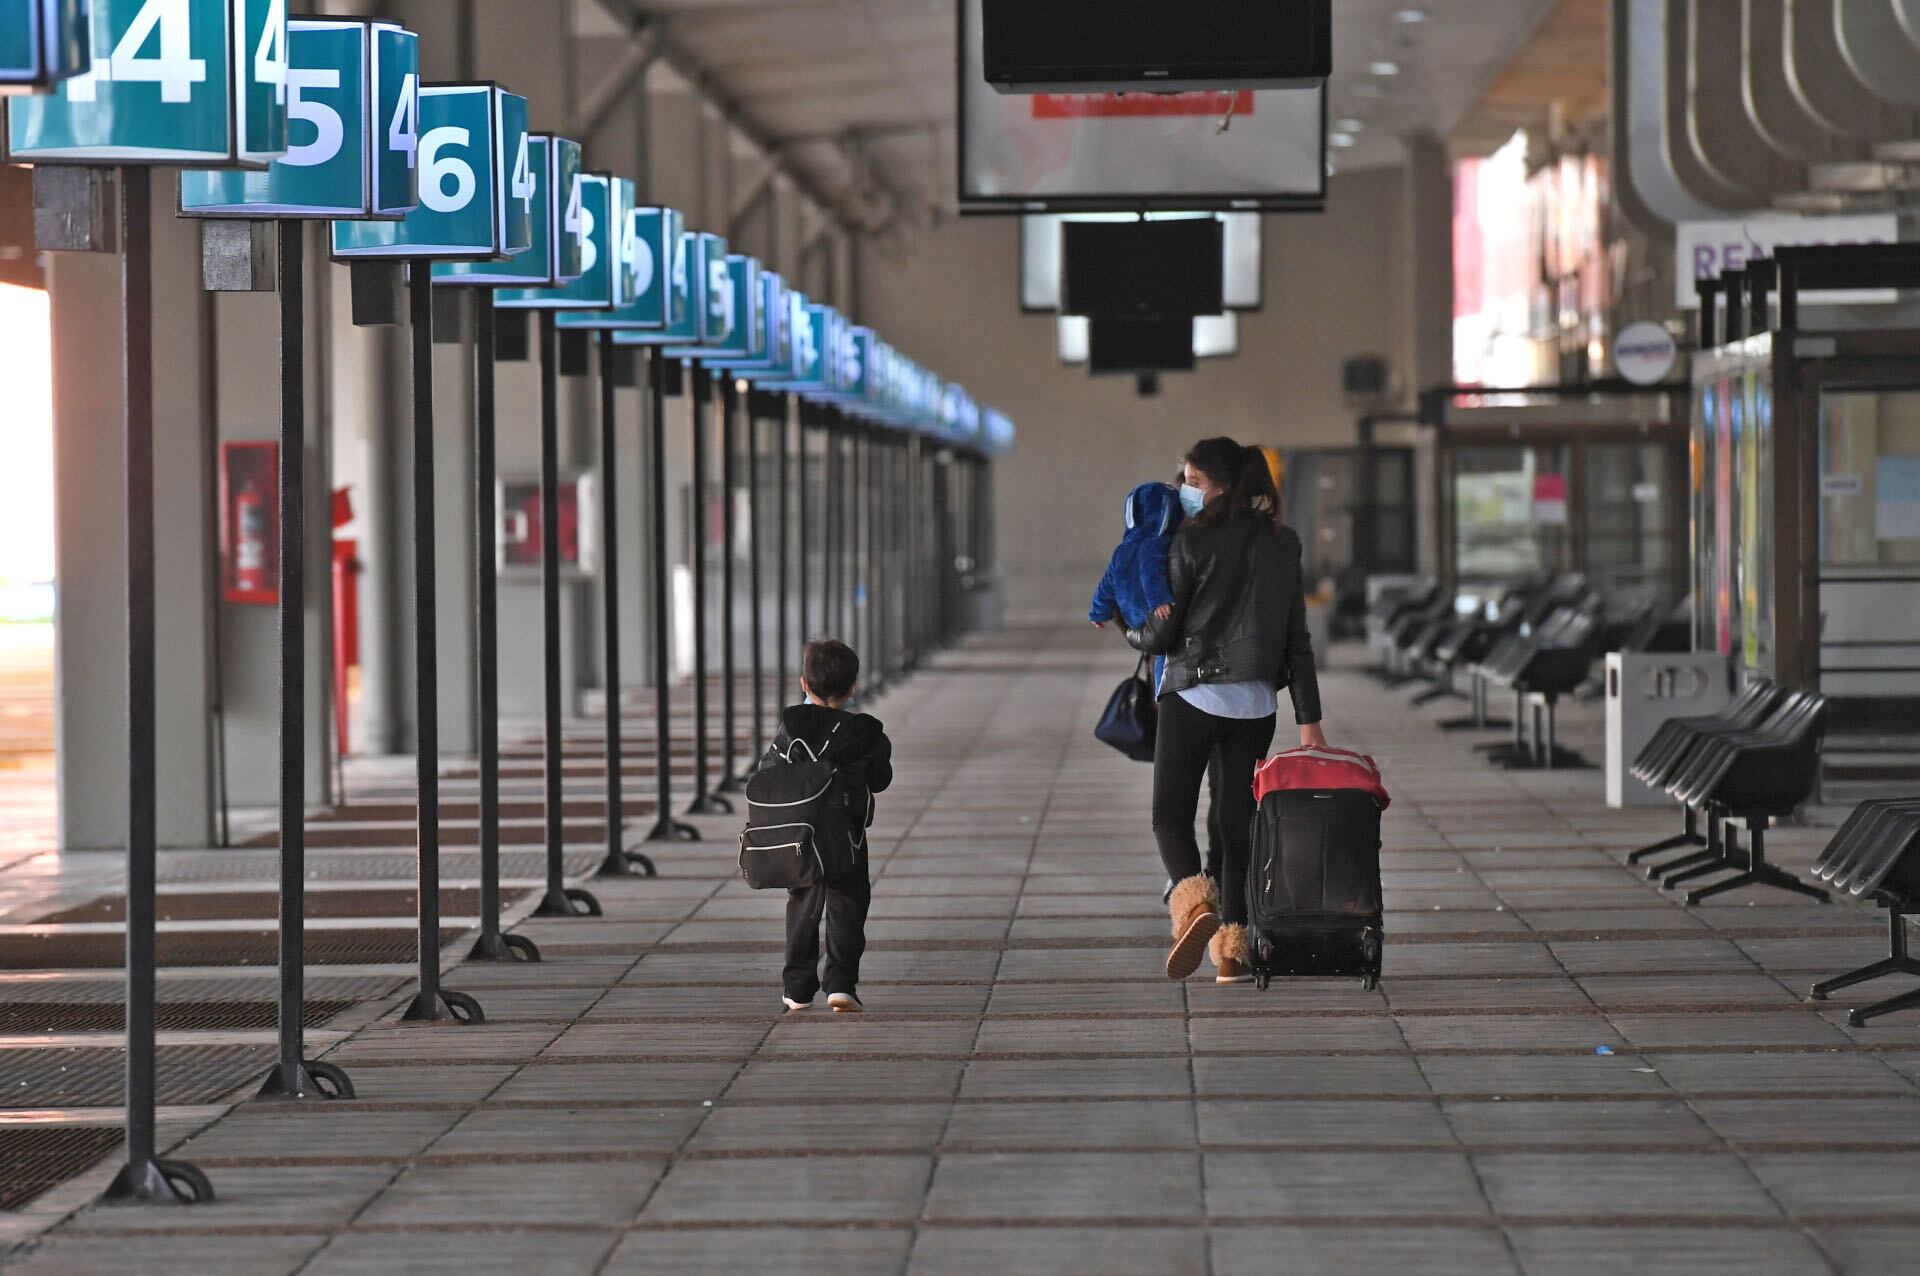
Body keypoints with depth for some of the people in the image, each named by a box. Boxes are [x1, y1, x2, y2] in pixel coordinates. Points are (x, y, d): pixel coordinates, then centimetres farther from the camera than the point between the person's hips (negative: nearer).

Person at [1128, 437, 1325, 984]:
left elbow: (1161, 635, -6)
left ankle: (1196, 905, -27)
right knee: (1239, 825, 10)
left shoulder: (1195, 540, -8)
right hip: (1256, 703, 5)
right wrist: (1309, 718, 10)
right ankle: (1234, 948, 6)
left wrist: (1127, 628, 16)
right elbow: (1297, 637, 9)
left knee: (1171, 816, -1)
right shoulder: (1283, 543, 8)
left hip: (1194, 694, -5)